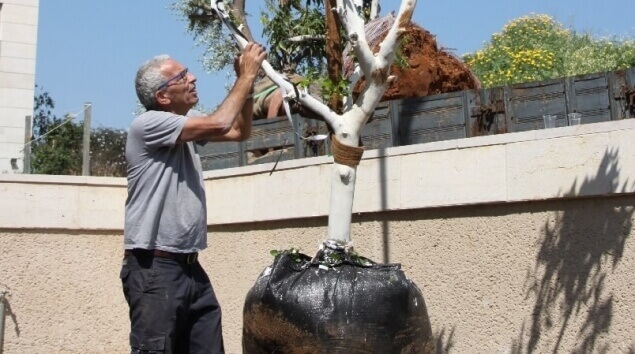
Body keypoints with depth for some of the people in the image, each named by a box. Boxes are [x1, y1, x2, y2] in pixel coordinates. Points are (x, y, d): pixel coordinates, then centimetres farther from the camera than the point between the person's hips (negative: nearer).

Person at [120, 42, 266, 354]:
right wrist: (247, 76, -9)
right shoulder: (147, 124, -13)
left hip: (190, 266, 9)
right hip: (154, 268, -9)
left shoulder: (186, 121, 14)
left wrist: (245, 81, 8)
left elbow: (239, 131, 21)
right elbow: (218, 124, -21)